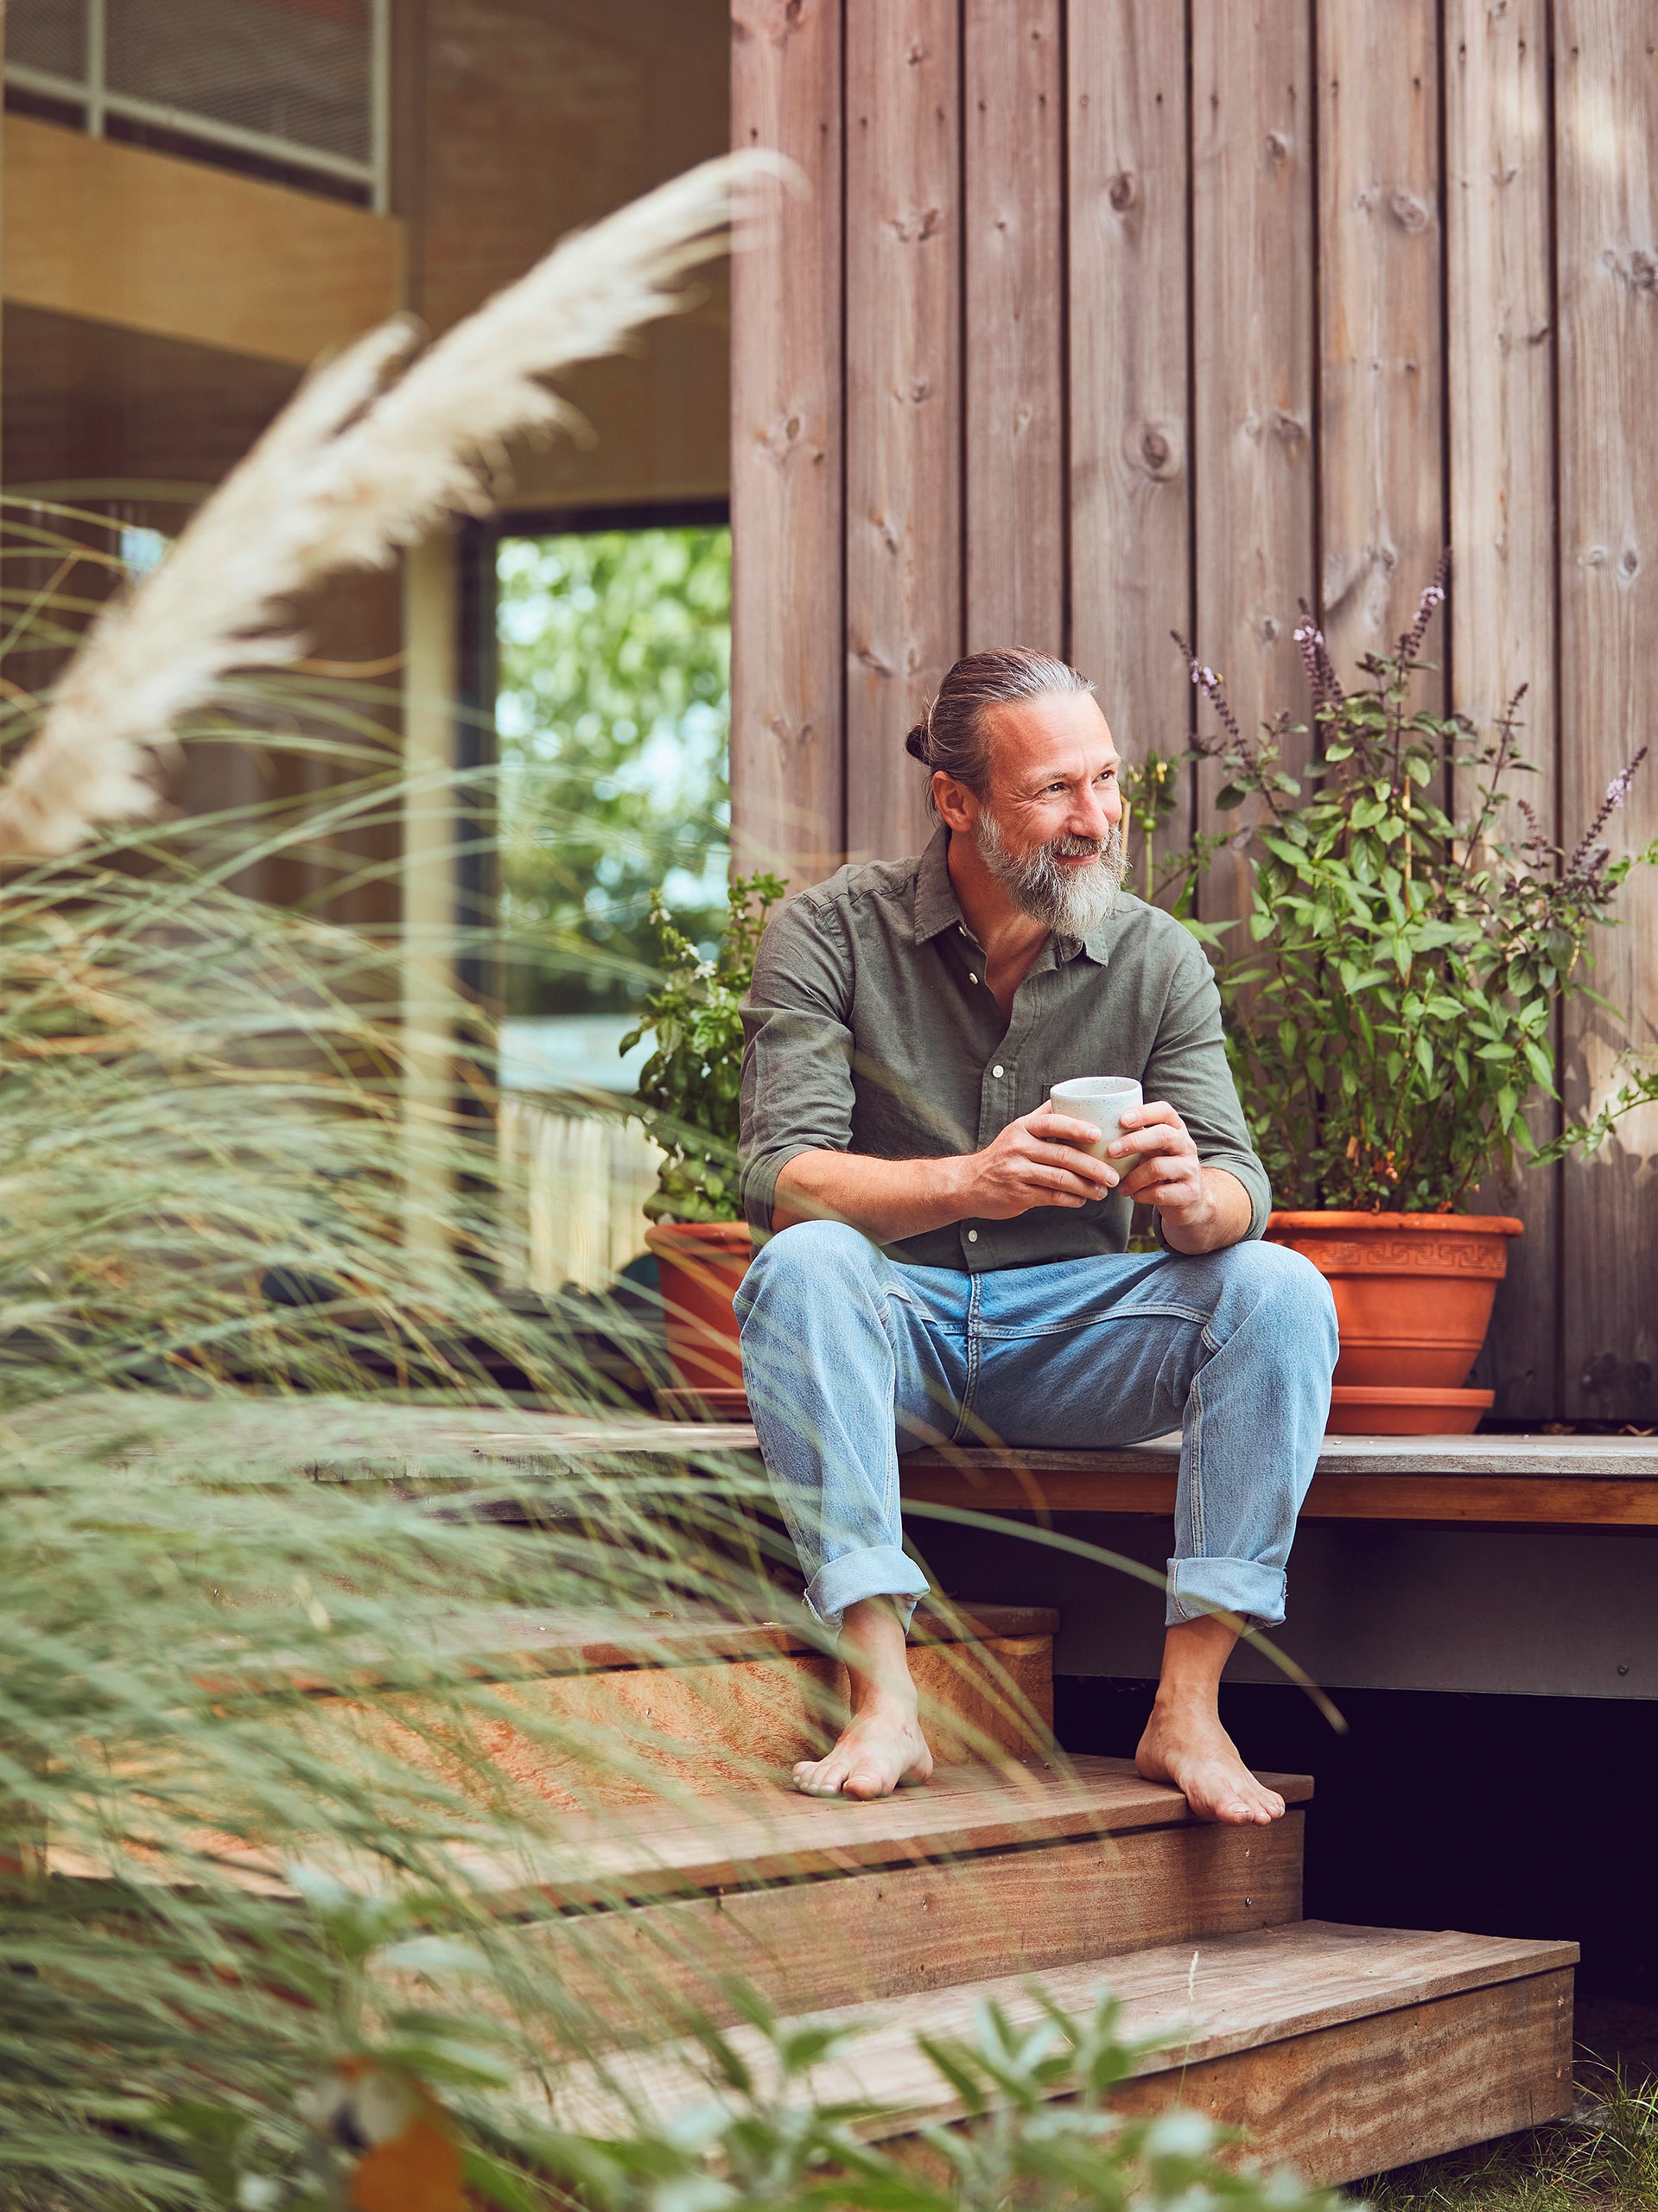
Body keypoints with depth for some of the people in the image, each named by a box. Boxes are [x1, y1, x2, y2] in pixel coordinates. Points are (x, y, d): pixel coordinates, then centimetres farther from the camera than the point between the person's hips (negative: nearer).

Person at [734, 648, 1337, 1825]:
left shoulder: (1159, 958, -1)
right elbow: (782, 1176, -19)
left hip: (1075, 1331, 2)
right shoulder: (830, 933, -8)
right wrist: (971, 1182, -37)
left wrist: (1190, 1194, -34)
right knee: (803, 1265, -34)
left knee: (1281, 1291, -23)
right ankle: (883, 1704, -37)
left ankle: (1188, 1709, -25)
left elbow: (1241, 1193, -8)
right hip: (895, 1329, -2)